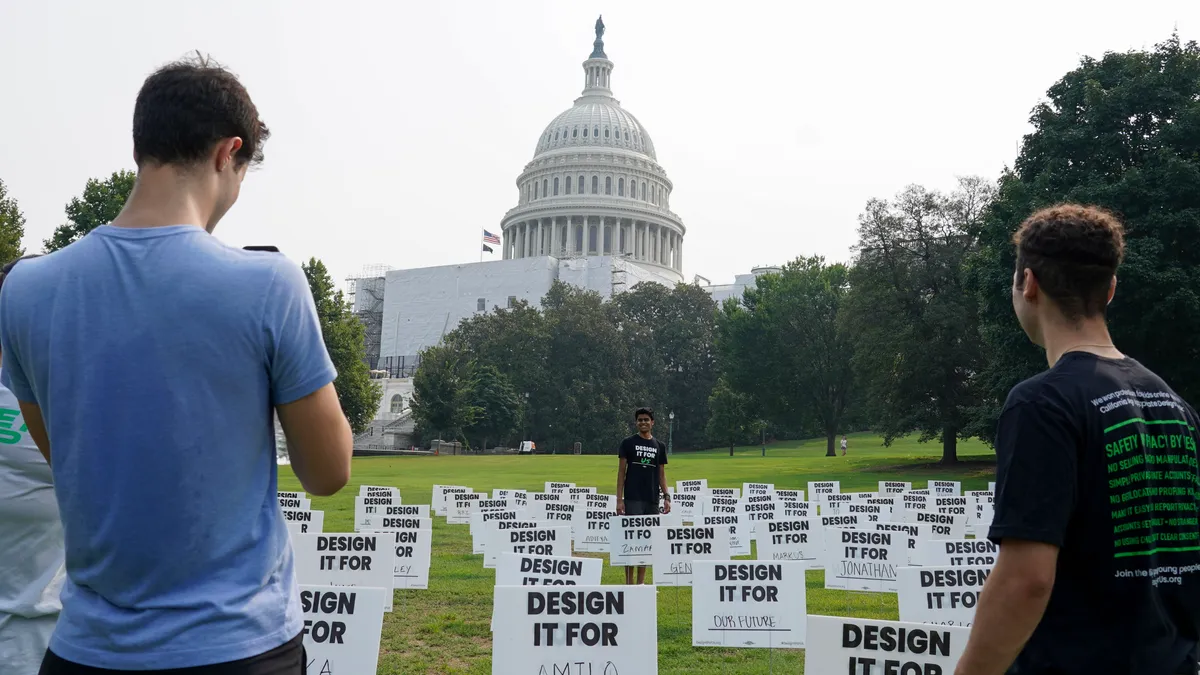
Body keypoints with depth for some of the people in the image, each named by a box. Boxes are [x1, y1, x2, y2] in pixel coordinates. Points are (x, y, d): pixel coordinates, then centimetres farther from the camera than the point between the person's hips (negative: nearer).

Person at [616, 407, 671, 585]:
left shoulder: (660, 446, 12)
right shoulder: (628, 443, 2)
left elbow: (661, 473, 15)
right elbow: (621, 471, 1)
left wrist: (666, 497, 3)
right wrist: (619, 499, -6)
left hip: (652, 500, 4)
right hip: (632, 499, -3)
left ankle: (641, 581, 16)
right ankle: (629, 582, 1)